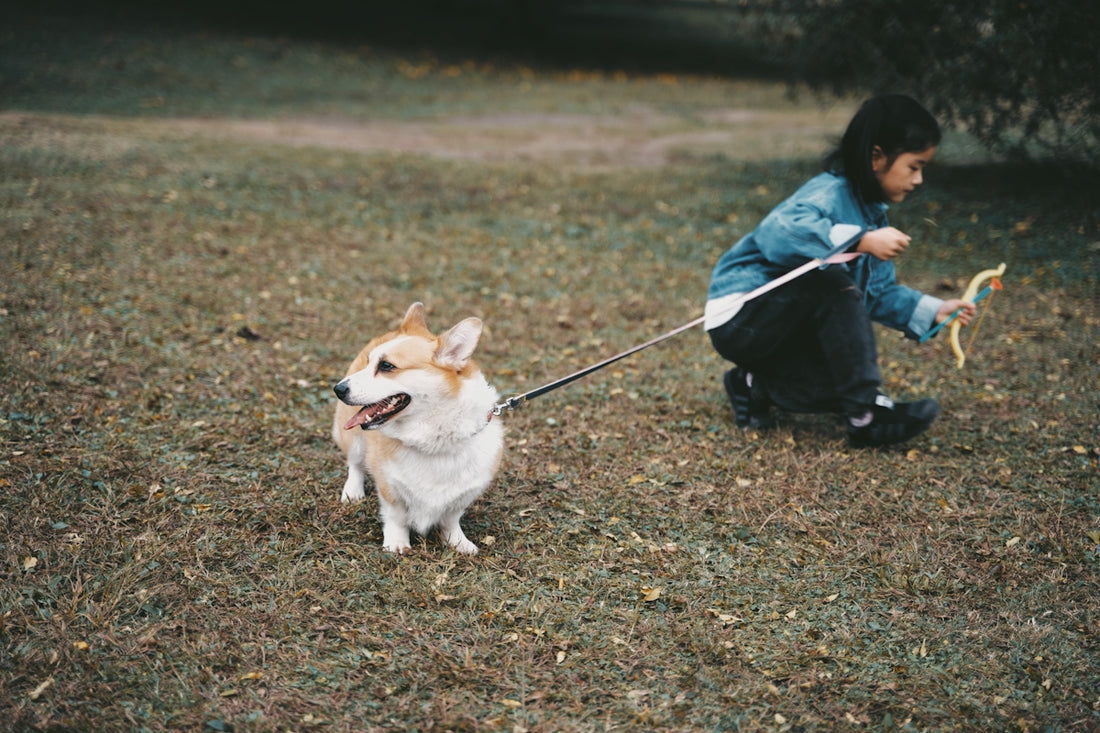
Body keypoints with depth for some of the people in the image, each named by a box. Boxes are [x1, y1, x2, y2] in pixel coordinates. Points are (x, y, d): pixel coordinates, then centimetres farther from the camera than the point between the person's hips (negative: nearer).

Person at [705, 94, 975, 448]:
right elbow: (779, 232, -41)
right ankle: (866, 416, -28)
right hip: (742, 316, -9)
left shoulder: (872, 213, 11)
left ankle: (757, 386, 11)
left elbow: (878, 292, 16)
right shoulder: (828, 194, -19)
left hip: (786, 328, 9)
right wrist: (862, 241, -44)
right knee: (832, 283, -31)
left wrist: (932, 311, 4)